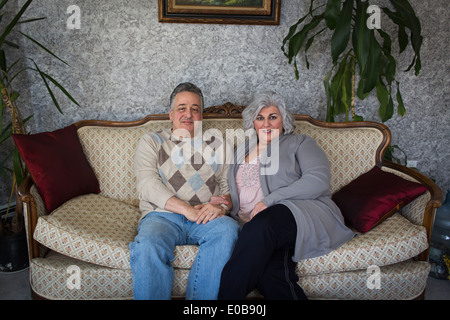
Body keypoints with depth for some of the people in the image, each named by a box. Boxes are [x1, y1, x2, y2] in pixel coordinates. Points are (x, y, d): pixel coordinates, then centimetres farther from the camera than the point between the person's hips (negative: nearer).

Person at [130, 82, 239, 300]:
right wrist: (187, 210, -12)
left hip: (205, 219, 2)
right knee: (148, 245, -35)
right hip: (162, 215, -1)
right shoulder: (151, 141, 18)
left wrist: (222, 205, -9)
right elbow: (147, 184, 1)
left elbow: (229, 186, 17)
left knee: (228, 229, -32)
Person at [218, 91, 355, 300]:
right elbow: (231, 192, 27)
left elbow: (318, 180, -3)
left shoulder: (299, 144, 15)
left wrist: (269, 200, -11)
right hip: (253, 228, 3)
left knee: (261, 227, -38)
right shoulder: (240, 154, 29)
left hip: (303, 213, -2)